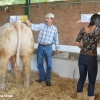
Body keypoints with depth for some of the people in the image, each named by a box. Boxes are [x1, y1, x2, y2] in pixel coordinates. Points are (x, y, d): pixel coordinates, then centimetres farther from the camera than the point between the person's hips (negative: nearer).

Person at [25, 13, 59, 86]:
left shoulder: (54, 28, 0)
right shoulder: (42, 25, 0)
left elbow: (56, 39, 5)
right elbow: (35, 27, -17)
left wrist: (57, 48, 6)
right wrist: (29, 24, -37)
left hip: (48, 47, -1)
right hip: (40, 47, 2)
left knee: (49, 64, 4)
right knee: (39, 63, 10)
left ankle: (48, 79, 20)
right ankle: (42, 77, 28)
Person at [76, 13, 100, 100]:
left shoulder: (83, 29, 4)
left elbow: (77, 43, 5)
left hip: (82, 57, 5)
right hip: (92, 58, -5)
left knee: (81, 78, 17)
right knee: (92, 81, 6)